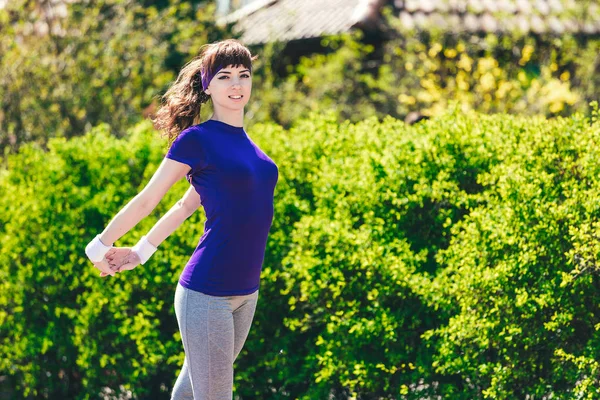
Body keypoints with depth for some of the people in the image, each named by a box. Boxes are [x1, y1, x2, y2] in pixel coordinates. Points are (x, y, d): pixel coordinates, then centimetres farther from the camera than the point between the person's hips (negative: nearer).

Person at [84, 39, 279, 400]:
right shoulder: (197, 139, -10)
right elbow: (147, 201, -1)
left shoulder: (244, 141, 12)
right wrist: (101, 247, 6)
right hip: (206, 294, -7)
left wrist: (141, 252, 19)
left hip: (246, 292, 7)